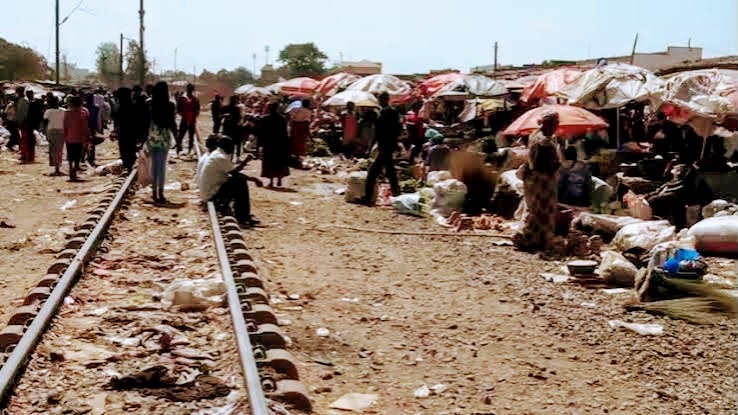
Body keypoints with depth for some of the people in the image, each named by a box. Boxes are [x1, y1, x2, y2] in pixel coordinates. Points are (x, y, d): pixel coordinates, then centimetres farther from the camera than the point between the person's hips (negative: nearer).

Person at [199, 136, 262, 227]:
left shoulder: (218, 155, 11)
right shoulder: (220, 158, -20)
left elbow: (233, 171, 14)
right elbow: (236, 174, -17)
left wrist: (246, 160, 4)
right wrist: (254, 179, -8)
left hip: (208, 190, 10)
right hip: (211, 194, -10)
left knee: (239, 181, 12)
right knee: (241, 183, -10)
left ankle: (242, 216, 14)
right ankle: (243, 218, -4)